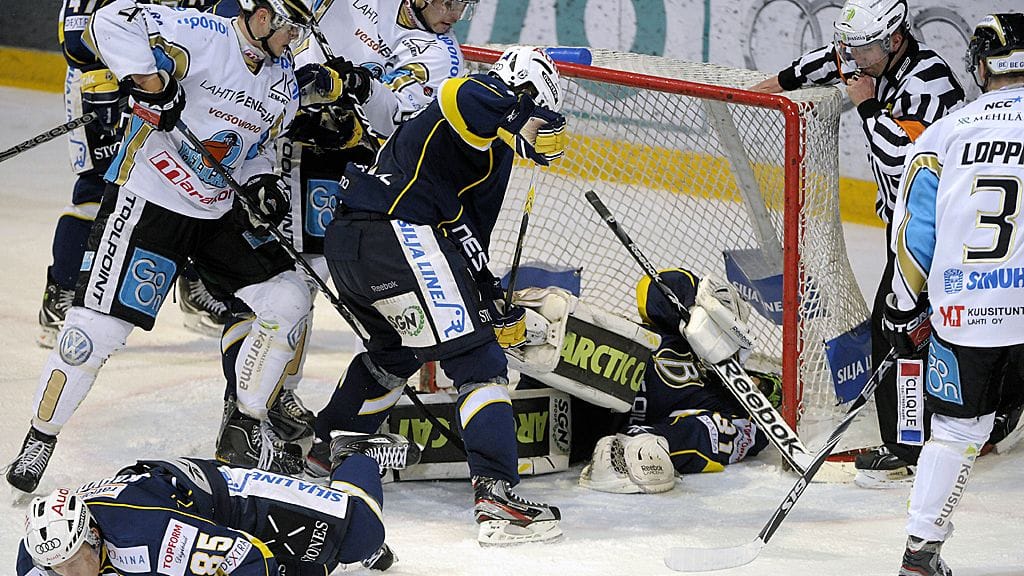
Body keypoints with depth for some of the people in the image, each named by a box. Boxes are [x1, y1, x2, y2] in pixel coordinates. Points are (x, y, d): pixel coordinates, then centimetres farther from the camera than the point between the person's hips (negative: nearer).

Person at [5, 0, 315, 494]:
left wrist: (262, 185, 1)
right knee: (101, 322, -12)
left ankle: (248, 425, 16)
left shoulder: (282, 78, 6)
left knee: (287, 300, 2)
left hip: (219, 212, 8)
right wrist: (152, 84, -32)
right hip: (147, 198, -8)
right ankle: (40, 439, 3)